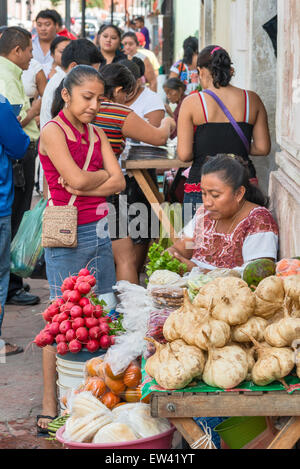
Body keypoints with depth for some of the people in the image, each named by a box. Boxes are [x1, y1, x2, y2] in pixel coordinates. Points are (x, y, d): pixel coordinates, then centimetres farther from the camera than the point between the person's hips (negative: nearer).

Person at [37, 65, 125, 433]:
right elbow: (77, 179, -17)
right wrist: (103, 174, 1)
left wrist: (84, 185, -11)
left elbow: (118, 183, 3)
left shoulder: (97, 134, 13)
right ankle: (50, 409, 5)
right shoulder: (52, 132, -7)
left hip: (99, 232, 7)